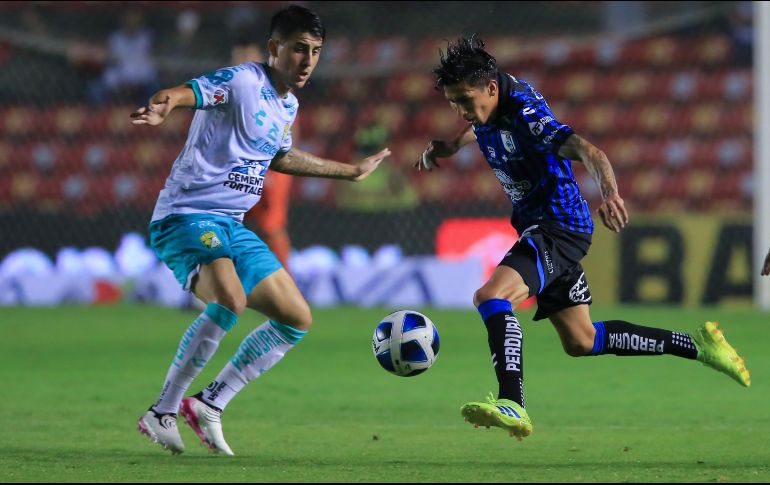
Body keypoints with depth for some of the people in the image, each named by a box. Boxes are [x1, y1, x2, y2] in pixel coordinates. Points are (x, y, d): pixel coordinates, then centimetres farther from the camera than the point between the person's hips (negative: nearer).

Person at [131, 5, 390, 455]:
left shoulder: (288, 105, 14)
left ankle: (209, 404, 11)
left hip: (232, 229, 9)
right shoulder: (242, 82, -13)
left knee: (298, 318, 8)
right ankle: (162, 413, -21)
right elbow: (186, 92, -30)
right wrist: (163, 105, -55)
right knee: (230, 300, -34)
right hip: (186, 216, -9)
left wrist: (350, 171, 42)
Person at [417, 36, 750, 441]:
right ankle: (697, 346, 29)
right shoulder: (487, 109, 2)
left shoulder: (525, 116, -23)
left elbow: (589, 153, -36)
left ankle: (511, 405, -42)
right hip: (537, 228, 10)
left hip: (559, 226, -10)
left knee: (491, 296, -31)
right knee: (581, 342, 18)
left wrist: (609, 193, -54)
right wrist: (442, 149, 13)